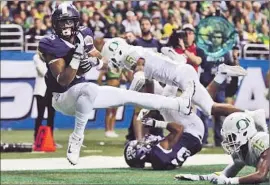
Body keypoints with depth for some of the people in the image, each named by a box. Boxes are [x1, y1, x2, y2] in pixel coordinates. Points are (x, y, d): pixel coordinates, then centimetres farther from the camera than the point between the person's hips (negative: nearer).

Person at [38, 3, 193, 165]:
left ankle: (180, 104, 12)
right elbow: (63, 82, -25)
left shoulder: (83, 37, 1)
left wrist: (96, 61, -15)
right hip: (63, 98, -7)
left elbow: (105, 64, 8)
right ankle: (76, 139, -28)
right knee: (90, 89, -39)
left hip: (83, 94, 7)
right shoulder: (53, 45, -18)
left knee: (128, 96, 5)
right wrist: (76, 58, -34)